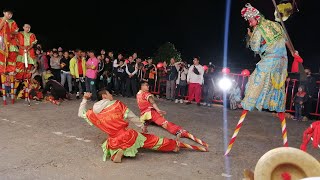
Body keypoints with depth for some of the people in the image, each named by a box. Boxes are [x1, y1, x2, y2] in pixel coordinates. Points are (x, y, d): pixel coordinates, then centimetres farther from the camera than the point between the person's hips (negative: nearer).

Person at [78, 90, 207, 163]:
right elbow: (131, 116, -1)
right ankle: (175, 145, 27)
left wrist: (84, 99, 24)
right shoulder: (117, 104, -9)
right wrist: (141, 125, 14)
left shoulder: (94, 113, 0)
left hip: (114, 142, 2)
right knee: (150, 139, 17)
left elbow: (80, 114, 18)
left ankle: (118, 152, 1)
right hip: (128, 135, -1)